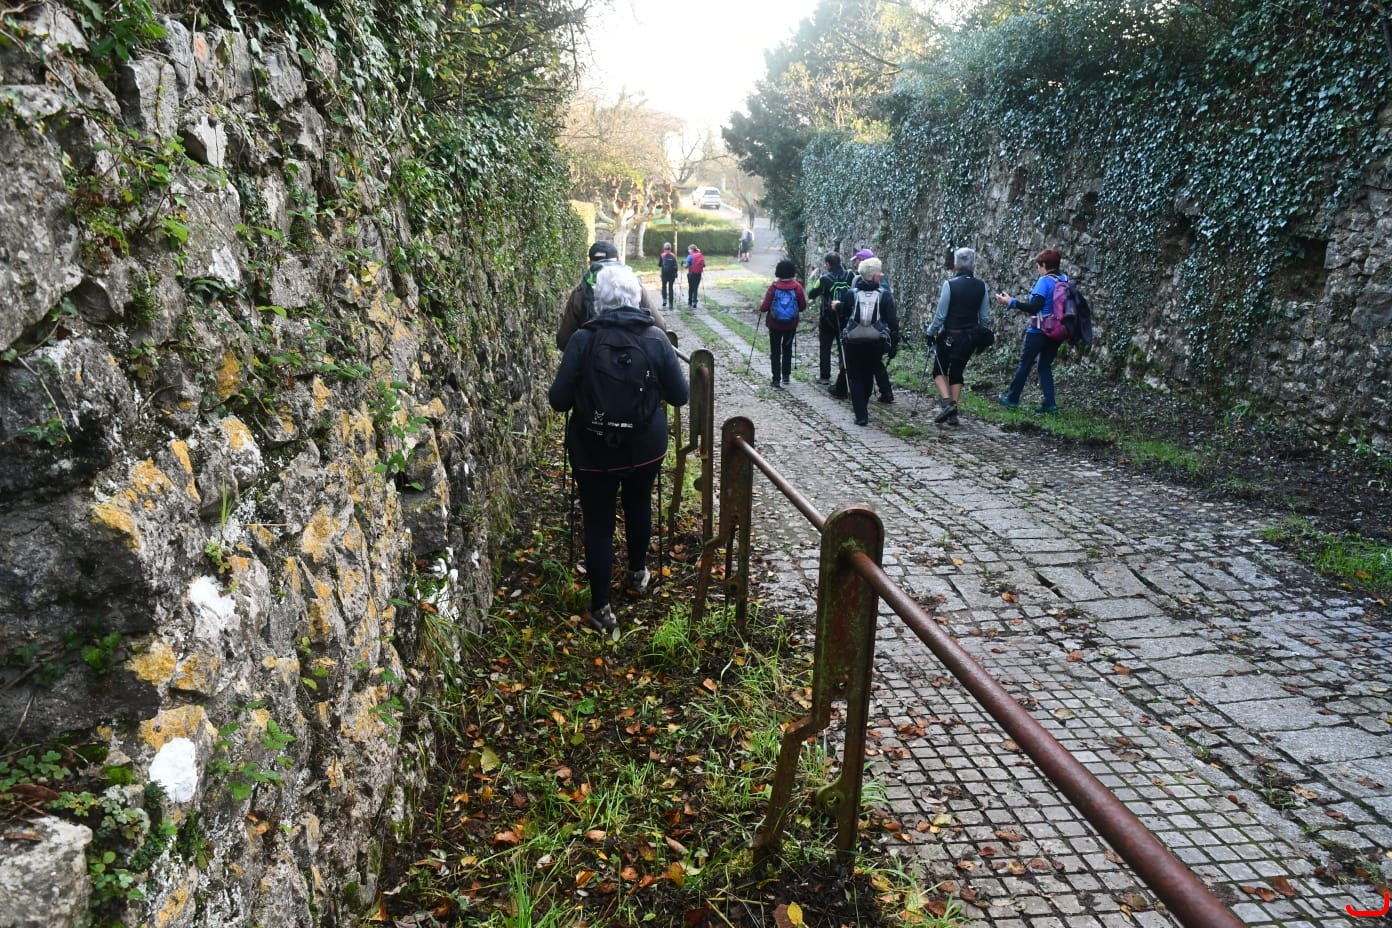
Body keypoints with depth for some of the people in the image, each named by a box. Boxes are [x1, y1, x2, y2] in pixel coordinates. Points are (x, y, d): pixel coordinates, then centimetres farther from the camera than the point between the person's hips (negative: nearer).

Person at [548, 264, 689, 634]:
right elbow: (681, 395, -6)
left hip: (595, 449, -2)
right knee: (639, 506, 25)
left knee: (599, 523, 8)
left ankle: (601, 608, 14)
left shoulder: (583, 340, -15)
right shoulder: (655, 337, -10)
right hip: (646, 445, 3)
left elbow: (558, 400, -14)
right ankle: (637, 574, 45)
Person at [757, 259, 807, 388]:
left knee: (775, 351, 8)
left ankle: (776, 379, 6)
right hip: (791, 324, 2)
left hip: (775, 325, -2)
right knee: (787, 348, 21)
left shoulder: (774, 287, -14)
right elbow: (803, 307, -5)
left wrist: (760, 307, 8)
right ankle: (786, 375, 23)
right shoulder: (797, 287, -10)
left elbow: (765, 307, -14)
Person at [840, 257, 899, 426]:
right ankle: (863, 409, 32)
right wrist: (894, 346, -1)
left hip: (853, 343, -1)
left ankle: (861, 414, -1)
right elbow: (893, 323, -7)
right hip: (876, 344, 1)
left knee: (855, 377, 8)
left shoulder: (851, 294, -3)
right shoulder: (885, 295, -6)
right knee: (868, 376, 20)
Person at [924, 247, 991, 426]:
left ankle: (947, 402, -9)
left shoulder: (950, 284, -15)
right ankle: (953, 413, 13)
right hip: (970, 337, 4)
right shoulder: (981, 287, 0)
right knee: (957, 372, 15)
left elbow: (940, 314, -13)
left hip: (949, 336, -4)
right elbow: (985, 317, 4)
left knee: (939, 371, 12)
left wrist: (930, 332, 0)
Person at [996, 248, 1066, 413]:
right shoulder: (1065, 280, 7)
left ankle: (1012, 398, 16)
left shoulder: (1045, 281, -15)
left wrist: (1011, 302, -17)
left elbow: (1034, 307, -22)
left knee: (1025, 364, 6)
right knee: (1045, 366, 13)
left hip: (1039, 331, -7)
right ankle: (1049, 403, 6)